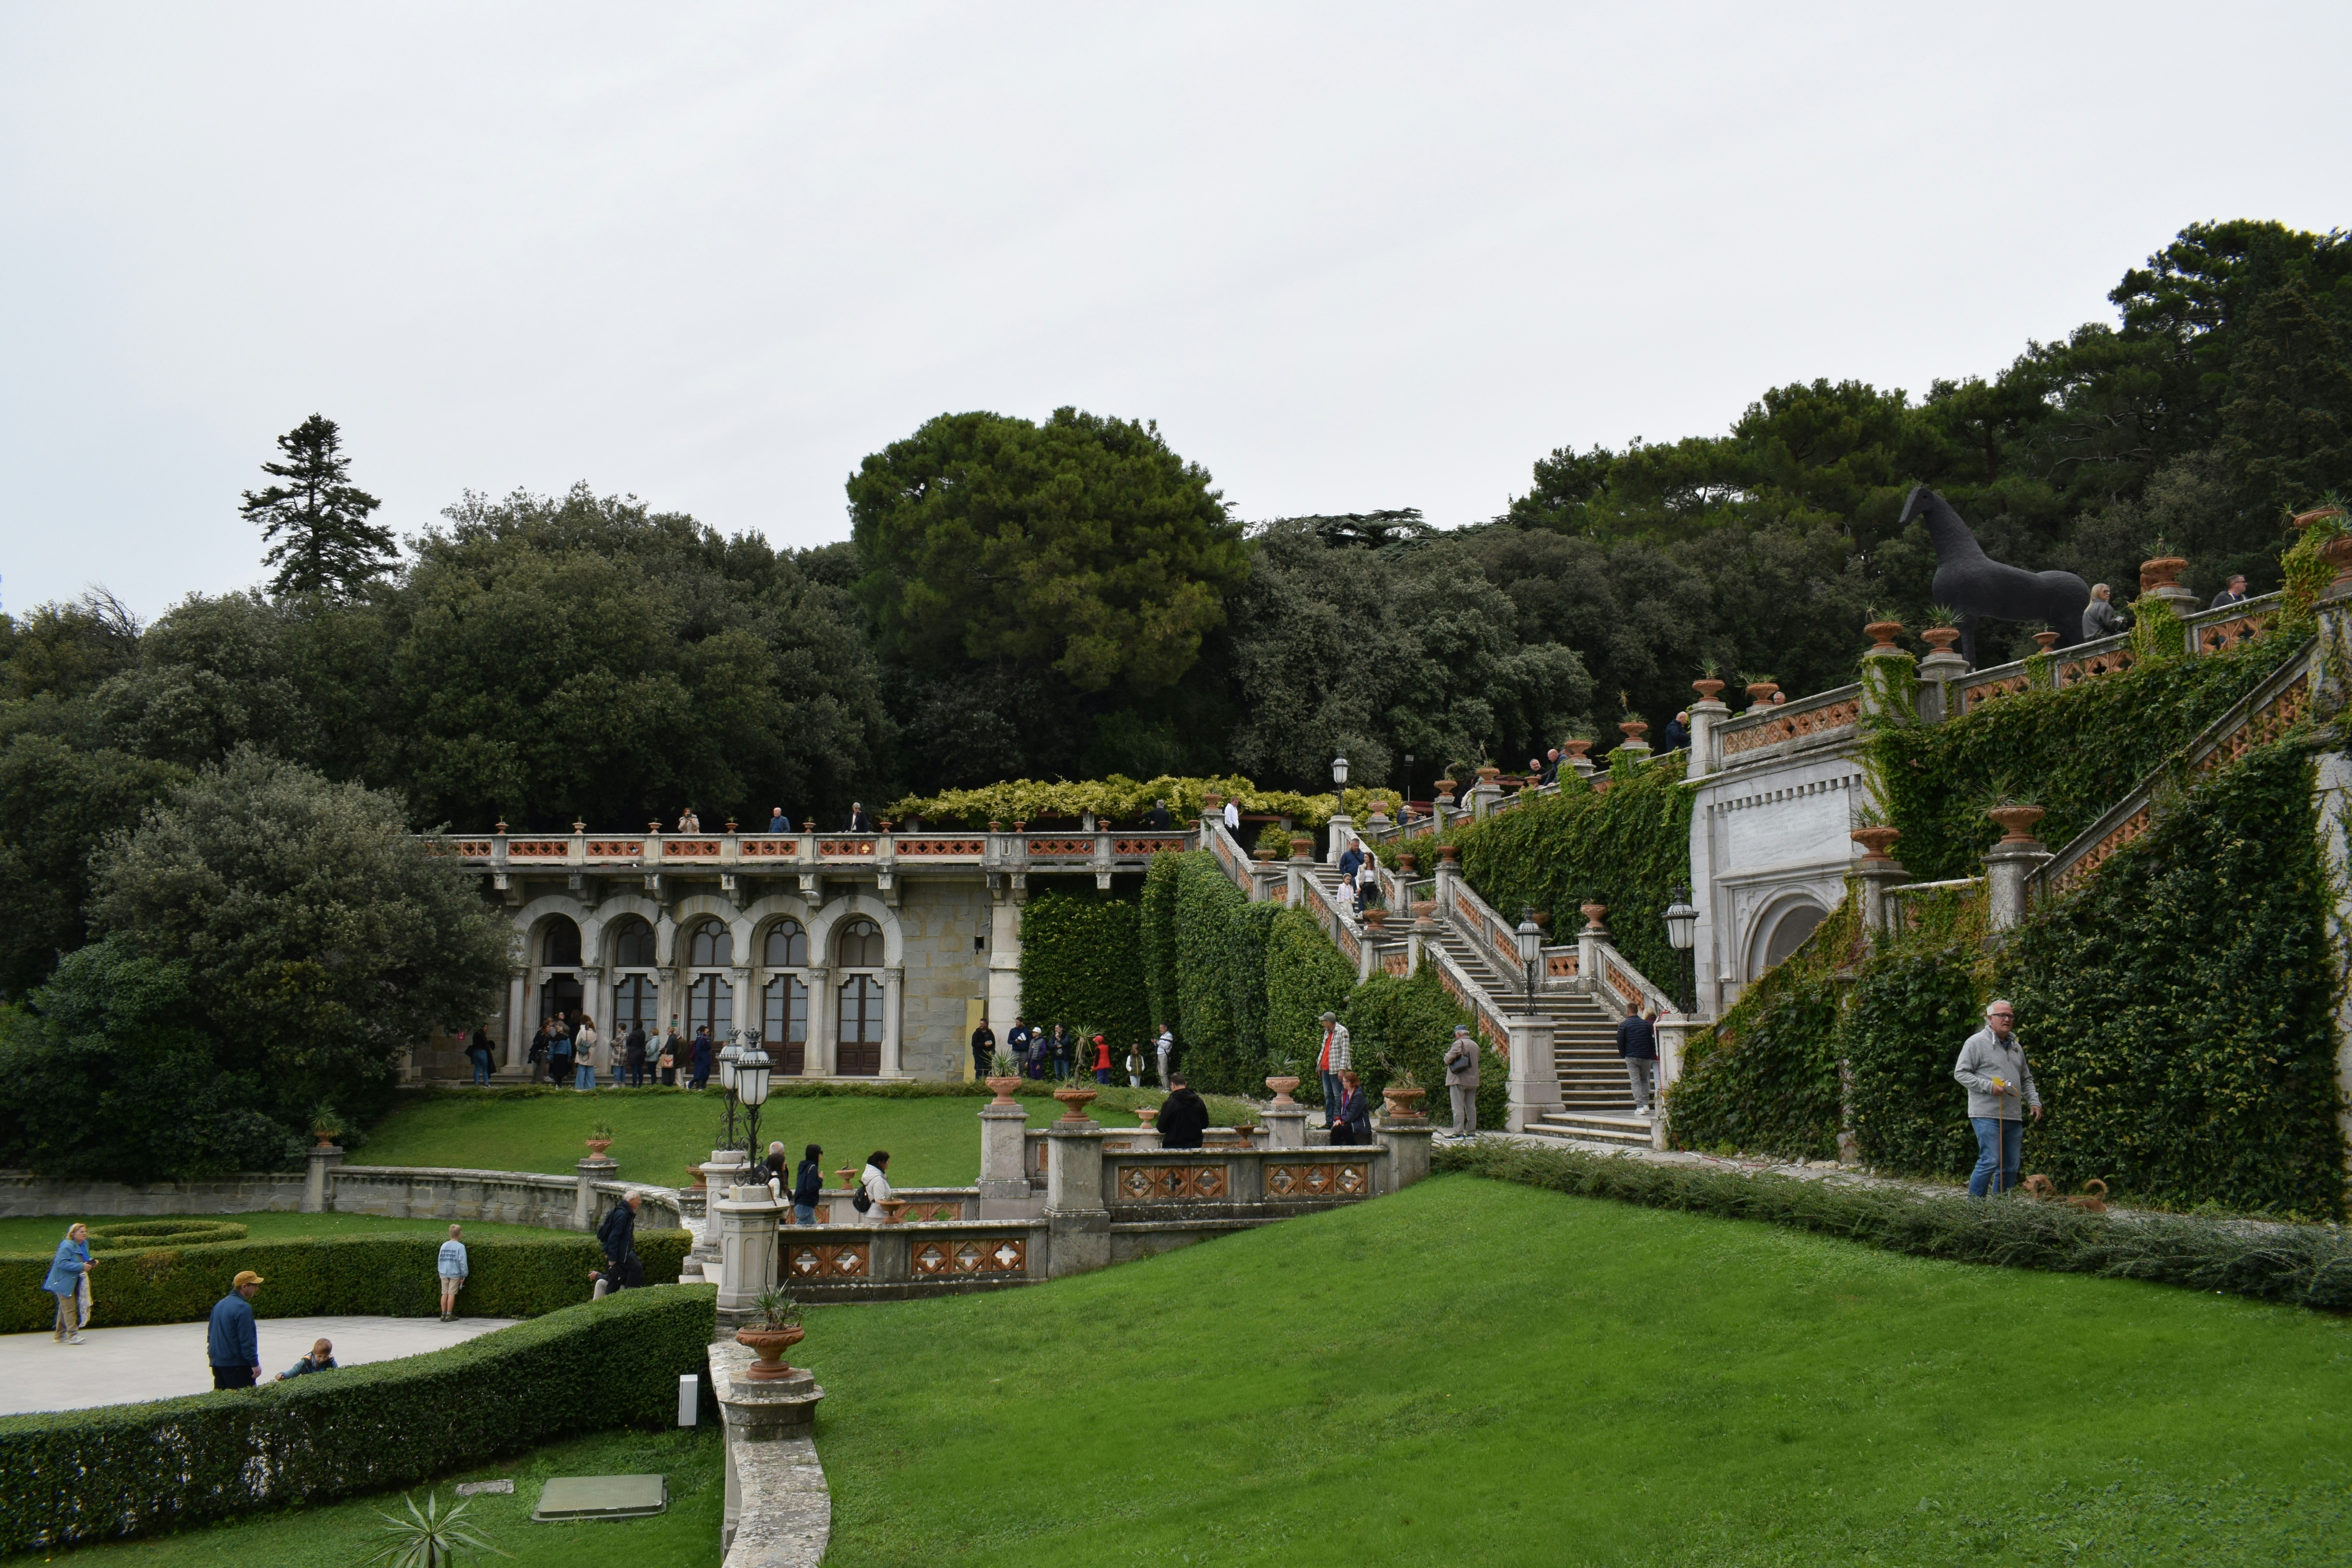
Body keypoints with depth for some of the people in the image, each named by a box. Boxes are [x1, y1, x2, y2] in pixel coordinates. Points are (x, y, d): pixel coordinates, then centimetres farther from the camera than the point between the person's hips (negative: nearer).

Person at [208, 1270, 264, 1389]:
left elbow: (211, 1335, 20)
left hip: (217, 1363, 9)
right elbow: (247, 1340, -19)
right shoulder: (243, 1308, -17)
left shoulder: (219, 1305, 12)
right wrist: (255, 1364, -15)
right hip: (237, 1365, -9)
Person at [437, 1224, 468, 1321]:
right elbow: (462, 1262, -10)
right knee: (452, 1294, -1)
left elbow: (440, 1260, 11)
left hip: (444, 1273, 4)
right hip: (455, 1274, -4)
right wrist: (464, 1275, -3)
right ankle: (449, 1315, 1)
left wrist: (441, 1273, 18)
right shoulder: (460, 1247, -9)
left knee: (445, 1294, 8)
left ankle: (443, 1314, 11)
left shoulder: (444, 1246, 7)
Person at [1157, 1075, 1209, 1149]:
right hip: (1195, 1146, 4)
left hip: (1173, 1146, -4)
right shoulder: (1199, 1102, -1)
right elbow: (1205, 1125, 9)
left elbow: (1161, 1129, -10)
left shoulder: (1169, 1103, -15)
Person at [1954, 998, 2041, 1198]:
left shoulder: (2016, 1046, 19)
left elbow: (2026, 1079, 27)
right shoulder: (1977, 1042, -4)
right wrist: (1989, 1086, -16)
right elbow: (1960, 1073, -8)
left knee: (2011, 1166, 8)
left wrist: (2035, 1101, 12)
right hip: (1987, 1115, -7)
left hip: (2013, 1117, 7)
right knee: (1990, 1162, -13)